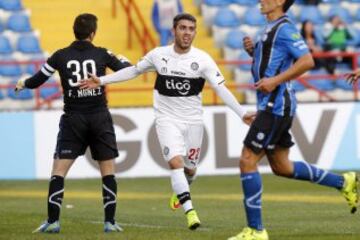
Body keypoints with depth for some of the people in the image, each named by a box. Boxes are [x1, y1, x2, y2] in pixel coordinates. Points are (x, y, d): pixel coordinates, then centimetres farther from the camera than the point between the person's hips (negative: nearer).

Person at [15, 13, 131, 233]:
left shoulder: (61, 56, -1)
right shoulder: (102, 54, -1)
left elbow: (37, 81, 5)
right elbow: (127, 71, 12)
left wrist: (22, 84, 28)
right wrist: (123, 60, 35)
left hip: (73, 118, 0)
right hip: (100, 118, 0)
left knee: (59, 170, 2)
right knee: (108, 171, 8)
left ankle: (53, 221, -6)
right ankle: (110, 221, 3)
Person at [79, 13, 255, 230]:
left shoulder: (203, 59, -10)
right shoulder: (158, 55, -5)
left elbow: (221, 89, -13)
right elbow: (134, 71, 10)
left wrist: (242, 113, -23)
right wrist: (102, 80, 8)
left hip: (193, 120, 1)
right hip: (167, 119, -1)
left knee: (190, 169, 11)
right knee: (175, 161, -21)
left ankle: (180, 191, 46)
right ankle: (190, 210, -22)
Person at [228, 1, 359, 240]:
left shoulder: (284, 28, -12)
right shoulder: (270, 29, 18)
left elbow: (307, 61, -21)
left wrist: (275, 81, -24)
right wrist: (253, 51, 9)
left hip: (276, 106, -10)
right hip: (272, 106, 10)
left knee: (248, 160, -11)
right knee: (282, 166, 16)